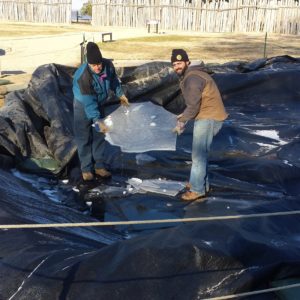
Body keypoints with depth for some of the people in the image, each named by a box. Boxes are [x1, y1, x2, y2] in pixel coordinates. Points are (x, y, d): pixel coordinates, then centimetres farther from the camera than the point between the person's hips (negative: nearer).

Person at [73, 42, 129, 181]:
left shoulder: (108, 65, -22)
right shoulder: (83, 76, -37)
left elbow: (113, 79, 2)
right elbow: (89, 102, -36)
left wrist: (120, 94, 9)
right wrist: (97, 120, -39)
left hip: (98, 103, 5)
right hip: (83, 105, -5)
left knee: (99, 135, 9)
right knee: (84, 138, -1)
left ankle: (99, 166, 20)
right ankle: (86, 169, 9)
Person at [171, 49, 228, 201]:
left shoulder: (192, 79, -20)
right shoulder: (188, 76, 14)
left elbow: (193, 106, -22)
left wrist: (182, 121, -10)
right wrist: (184, 116, 8)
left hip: (209, 118, -11)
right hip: (205, 116, 11)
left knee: (198, 154, -6)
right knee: (200, 152, 20)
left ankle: (197, 189, 1)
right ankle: (201, 183, 33)